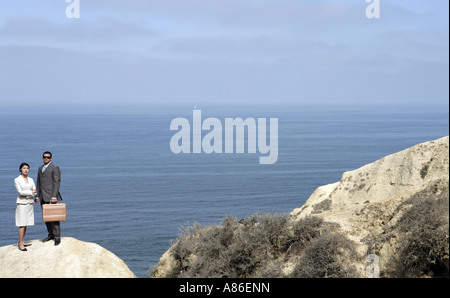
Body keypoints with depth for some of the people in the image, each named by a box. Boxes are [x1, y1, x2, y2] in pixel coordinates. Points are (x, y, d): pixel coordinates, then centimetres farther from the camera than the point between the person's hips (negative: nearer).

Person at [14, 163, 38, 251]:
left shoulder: (31, 180, 11)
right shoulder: (17, 180, -3)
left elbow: (35, 191, 5)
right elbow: (20, 192, -12)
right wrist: (31, 192, -8)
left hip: (30, 203, 5)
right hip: (22, 203, -5)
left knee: (26, 224, 6)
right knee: (22, 224, -9)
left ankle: (22, 242, 13)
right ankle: (20, 244, -7)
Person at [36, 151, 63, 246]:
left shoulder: (55, 168, -6)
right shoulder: (40, 168, 18)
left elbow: (57, 182, -12)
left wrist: (54, 197, -19)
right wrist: (37, 196, 14)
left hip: (51, 196, -7)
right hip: (43, 197, 7)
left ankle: (57, 237, -5)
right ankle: (51, 234, 16)